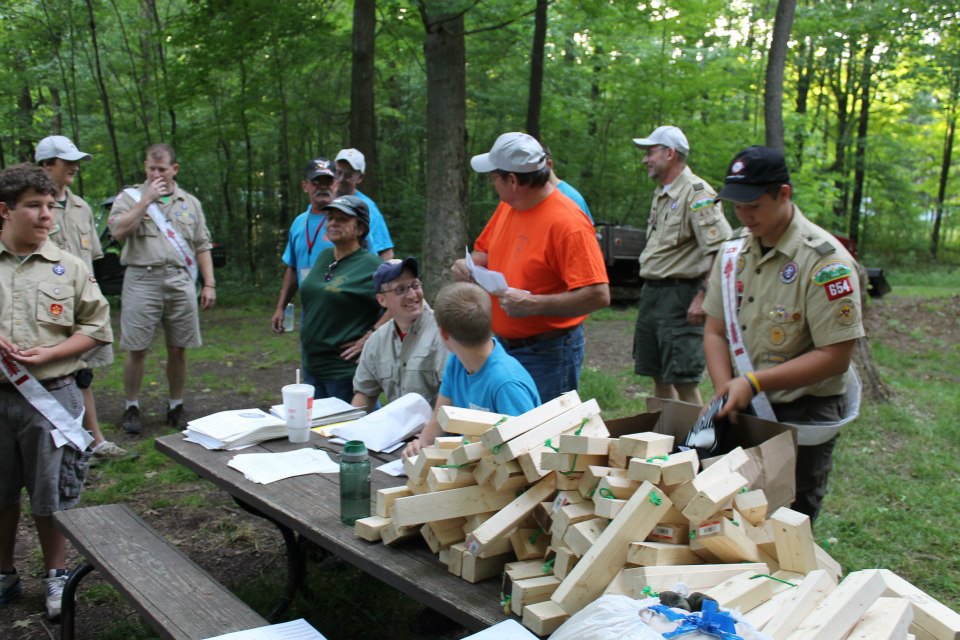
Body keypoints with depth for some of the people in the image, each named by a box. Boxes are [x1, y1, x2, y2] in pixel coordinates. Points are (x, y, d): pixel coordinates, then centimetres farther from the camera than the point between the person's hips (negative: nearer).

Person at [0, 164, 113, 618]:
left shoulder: (68, 267, 0)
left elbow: (95, 328, 1)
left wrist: (48, 353, -13)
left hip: (49, 396, -1)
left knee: (50, 495, 10)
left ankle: (56, 576, 27)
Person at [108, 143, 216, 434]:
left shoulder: (190, 203, 15)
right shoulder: (130, 197, 7)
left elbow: (202, 246, 14)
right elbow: (118, 231, -11)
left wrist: (209, 284, 5)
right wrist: (147, 199, -11)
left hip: (180, 282, 2)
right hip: (142, 280, -2)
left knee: (178, 349, 7)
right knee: (137, 349, 0)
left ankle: (176, 407, 19)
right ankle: (131, 407, 13)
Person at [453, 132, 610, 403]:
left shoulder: (567, 222, -21)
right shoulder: (507, 207, 5)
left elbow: (598, 295, -25)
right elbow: (483, 250, 21)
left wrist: (532, 304, -27)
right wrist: (468, 264, -2)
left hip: (548, 355, -8)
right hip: (502, 346, 8)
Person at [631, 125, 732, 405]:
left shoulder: (696, 193, -13)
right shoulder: (661, 194, 17)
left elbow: (721, 250, -20)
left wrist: (703, 298, -23)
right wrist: (649, 291, 16)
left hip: (679, 295, -9)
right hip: (651, 292, 9)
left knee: (683, 381, -6)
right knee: (658, 377, 14)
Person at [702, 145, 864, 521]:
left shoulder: (824, 261, -16)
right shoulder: (734, 253, 4)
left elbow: (835, 357, -19)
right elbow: (716, 331, 5)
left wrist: (754, 383, -22)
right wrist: (726, 390, -11)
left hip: (803, 415, -5)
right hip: (743, 409, 6)